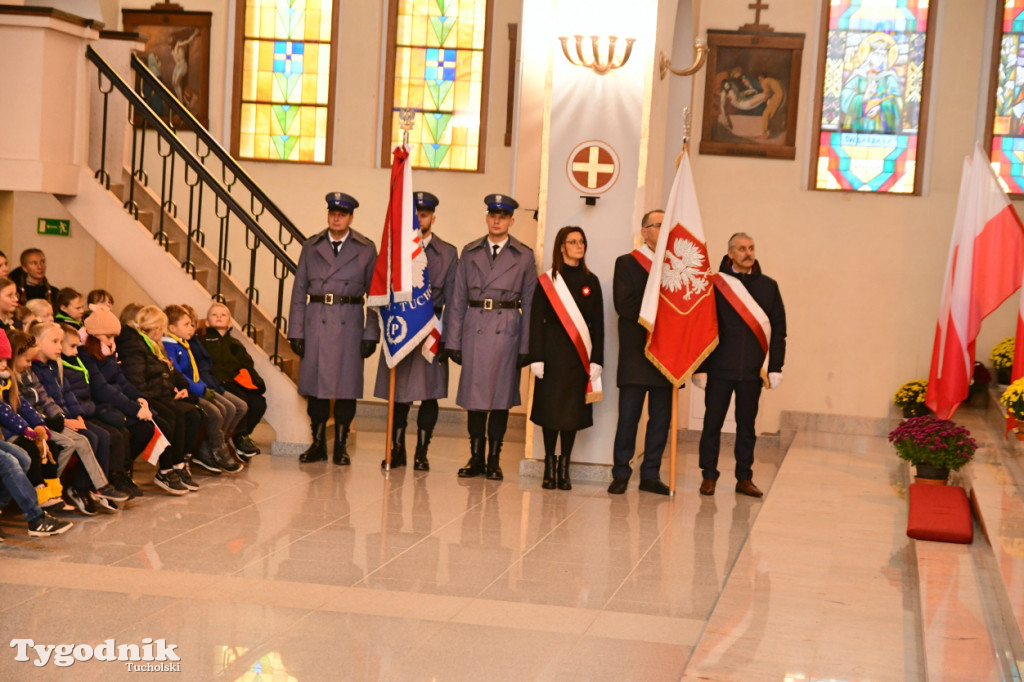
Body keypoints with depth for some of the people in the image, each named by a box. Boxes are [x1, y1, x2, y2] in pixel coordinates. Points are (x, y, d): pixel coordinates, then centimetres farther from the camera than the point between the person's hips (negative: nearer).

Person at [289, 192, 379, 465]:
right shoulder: (311, 247, 9)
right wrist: (296, 331, 1)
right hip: (315, 324, 2)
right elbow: (299, 291, 8)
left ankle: (341, 446, 11)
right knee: (315, 384, 4)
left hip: (349, 326, -2)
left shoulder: (366, 250, 4)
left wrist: (371, 334, -4)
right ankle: (318, 444, 14)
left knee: (346, 386, 0)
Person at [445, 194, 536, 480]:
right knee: (474, 393, 4)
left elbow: (529, 304, 3)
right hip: (474, 328, 2)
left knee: (501, 394, 2)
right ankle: (476, 458, 13)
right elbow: (458, 299, 8)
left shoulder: (524, 256, 4)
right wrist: (453, 340, 3)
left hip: (506, 330, -1)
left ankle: (494, 460, 11)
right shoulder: (470, 252, 9)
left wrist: (526, 347, -2)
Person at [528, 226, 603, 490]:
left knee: (573, 410, 3)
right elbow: (536, 320, -1)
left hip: (579, 354, 2)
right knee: (550, 408, 2)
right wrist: (536, 357, -8)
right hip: (552, 352, -2)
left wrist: (596, 359, -2)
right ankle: (549, 467, 12)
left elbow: (598, 323, 5)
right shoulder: (547, 281, 1)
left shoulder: (590, 281, 7)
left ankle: (564, 469, 11)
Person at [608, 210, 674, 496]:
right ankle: (620, 473, 7)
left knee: (661, 418, 5)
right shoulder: (627, 263, 5)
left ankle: (650, 475, 12)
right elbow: (623, 304, -7)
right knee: (628, 416, -2)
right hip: (636, 352, -4)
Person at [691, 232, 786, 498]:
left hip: (752, 370, 2)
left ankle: (744, 478, 18)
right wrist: (700, 367, -6)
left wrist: (775, 366, 2)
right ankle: (708, 476, 13)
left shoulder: (768, 286, 7)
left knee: (747, 425, 9)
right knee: (713, 422, 3)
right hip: (720, 368, -2)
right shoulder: (715, 284, -1)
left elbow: (778, 329, 8)